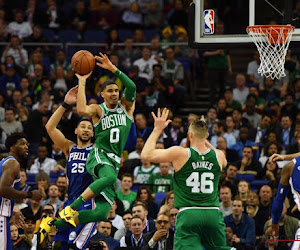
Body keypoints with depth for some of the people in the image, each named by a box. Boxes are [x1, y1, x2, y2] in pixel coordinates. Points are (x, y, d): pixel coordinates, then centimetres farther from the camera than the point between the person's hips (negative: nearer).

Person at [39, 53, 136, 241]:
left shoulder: (126, 106, 11)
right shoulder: (98, 109, 3)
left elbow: (132, 87, -9)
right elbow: (82, 110, -20)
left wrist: (113, 68, -14)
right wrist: (82, 82, -14)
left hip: (115, 161, 4)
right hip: (99, 155, -4)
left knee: (102, 213, -7)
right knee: (110, 177, -42)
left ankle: (53, 224, 5)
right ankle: (71, 207, -36)